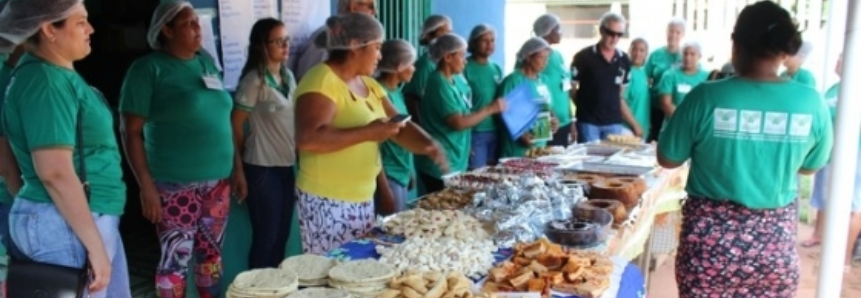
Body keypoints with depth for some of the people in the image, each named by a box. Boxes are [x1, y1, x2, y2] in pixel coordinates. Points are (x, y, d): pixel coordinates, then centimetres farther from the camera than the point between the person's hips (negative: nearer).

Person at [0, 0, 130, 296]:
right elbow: (55, 172, -25)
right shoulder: (45, 81, -18)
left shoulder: (61, 75, 12)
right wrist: (95, 244, -22)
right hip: (65, 226, -10)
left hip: (92, 218, 10)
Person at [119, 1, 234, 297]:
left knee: (212, 253, 14)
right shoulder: (149, 68, -8)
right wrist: (146, 185, -15)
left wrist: (236, 168, 12)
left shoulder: (207, 61, 10)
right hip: (176, 186, -5)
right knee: (176, 258, 3)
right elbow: (131, 131, -9)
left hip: (217, 181, 6)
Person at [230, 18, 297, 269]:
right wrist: (238, 170, -9)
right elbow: (235, 125, -10)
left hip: (287, 166, 7)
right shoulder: (254, 80, -11)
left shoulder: (288, 76, 10)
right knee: (265, 238, 3)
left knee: (281, 236, 12)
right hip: (262, 169, -6)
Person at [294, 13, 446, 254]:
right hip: (327, 202, -8)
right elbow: (308, 139, -28)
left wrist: (428, 145, -9)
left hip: (363, 198, 8)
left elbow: (400, 125, 11)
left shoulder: (368, 84, 11)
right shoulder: (321, 81, -16)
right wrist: (368, 133, -25)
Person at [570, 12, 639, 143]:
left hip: (614, 123, 4)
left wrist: (634, 124, 11)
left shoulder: (624, 60, 7)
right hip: (587, 122, -3)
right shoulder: (583, 57, -5)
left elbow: (620, 96, 13)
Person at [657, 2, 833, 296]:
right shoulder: (812, 103, -7)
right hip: (775, 240, 2)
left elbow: (667, 159, -4)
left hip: (711, 238, -2)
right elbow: (811, 166, 8)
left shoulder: (707, 97, -15)